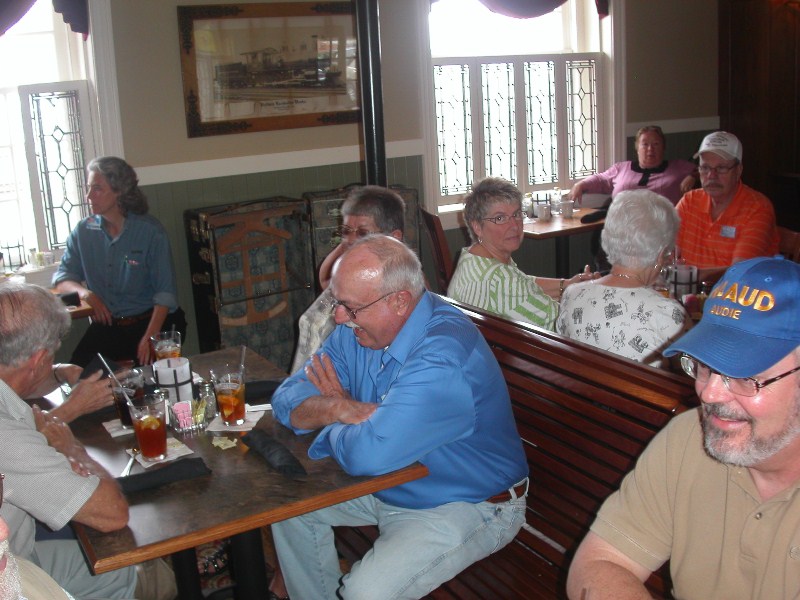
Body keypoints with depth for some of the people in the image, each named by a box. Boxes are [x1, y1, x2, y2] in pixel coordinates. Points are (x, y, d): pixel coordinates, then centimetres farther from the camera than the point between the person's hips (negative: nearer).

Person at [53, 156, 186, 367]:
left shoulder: (150, 230, -6)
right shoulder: (83, 231, 6)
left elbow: (165, 292, -9)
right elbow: (62, 278, 10)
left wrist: (150, 338, -22)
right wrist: (85, 293, -14)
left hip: (148, 323, -3)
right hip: (105, 325, 3)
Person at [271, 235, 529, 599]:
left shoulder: (442, 357, -33)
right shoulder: (358, 328, -5)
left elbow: (368, 455, -39)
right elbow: (287, 399, -3)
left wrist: (330, 421, -17)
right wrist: (343, 409, -25)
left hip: (467, 505, -8)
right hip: (389, 486, 8)